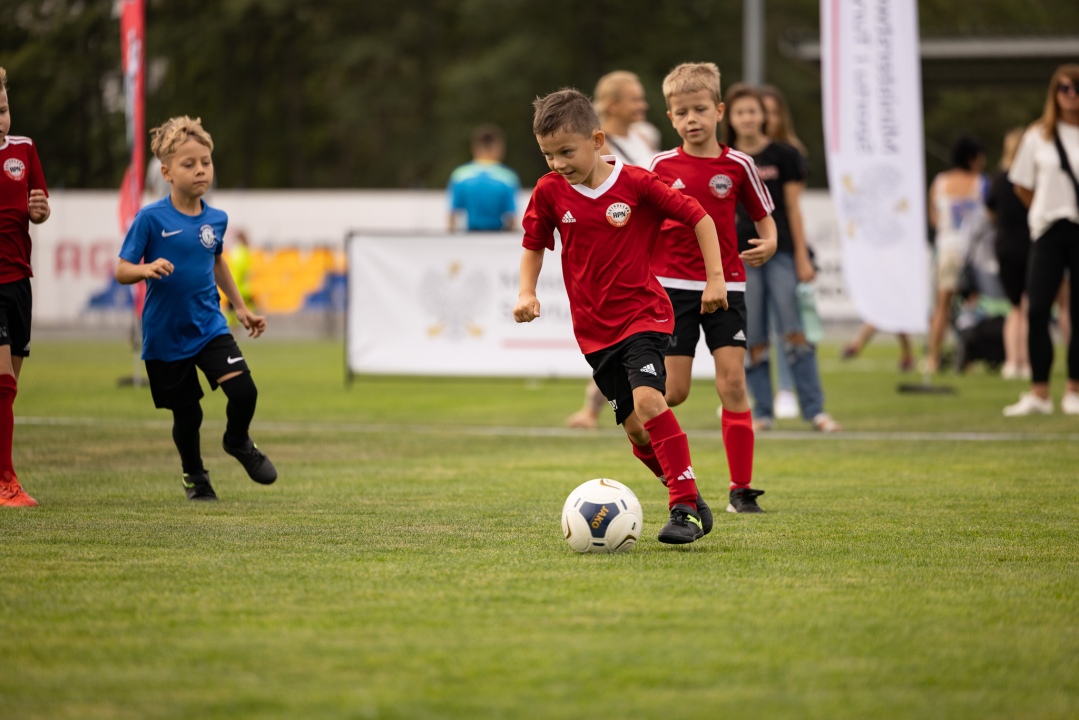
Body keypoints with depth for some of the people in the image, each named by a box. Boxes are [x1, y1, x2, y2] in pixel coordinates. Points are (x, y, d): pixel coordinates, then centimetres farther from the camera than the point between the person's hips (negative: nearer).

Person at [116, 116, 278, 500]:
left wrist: (241, 308, 24)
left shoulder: (216, 219, 2)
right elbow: (122, 270, -11)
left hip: (209, 327, 3)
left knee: (243, 390, -15)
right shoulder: (151, 219, -13)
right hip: (165, 335, -3)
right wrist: (148, 269, -32)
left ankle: (238, 442, 18)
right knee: (186, 415, 6)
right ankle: (194, 476, 35)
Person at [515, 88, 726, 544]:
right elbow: (533, 246, 14)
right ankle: (686, 498, 21)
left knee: (647, 400, -25)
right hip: (594, 329, 4)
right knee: (635, 427, 3)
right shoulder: (549, 192, -2)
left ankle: (686, 506, -21)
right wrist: (527, 292, -2)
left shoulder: (636, 184, -11)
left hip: (644, 314, -4)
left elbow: (699, 217, -3)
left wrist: (715, 277, -7)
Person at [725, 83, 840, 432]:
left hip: (779, 252, -2)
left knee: (795, 332, -7)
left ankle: (814, 410, -5)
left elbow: (793, 208, 2)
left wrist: (802, 257, -1)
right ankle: (763, 413, 8)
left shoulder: (783, 156, 2)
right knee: (752, 340, 2)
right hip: (741, 256, 2)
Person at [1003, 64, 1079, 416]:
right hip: (1049, 231, 1)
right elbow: (1022, 185, 14)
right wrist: (1048, 212, 10)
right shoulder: (1039, 135, 5)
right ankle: (1039, 393, -4)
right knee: (1037, 309, -8)